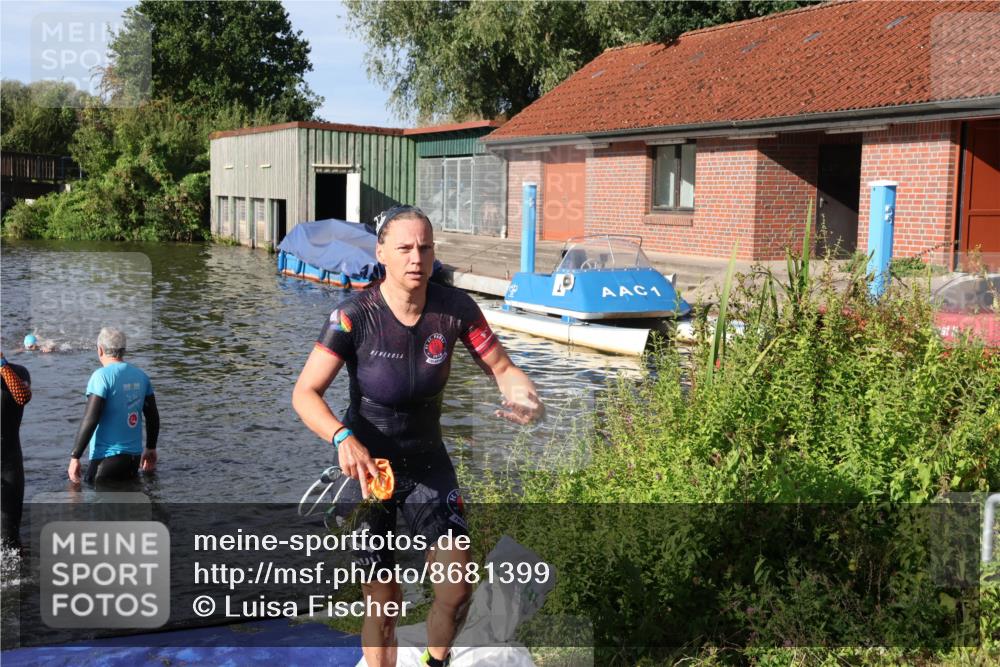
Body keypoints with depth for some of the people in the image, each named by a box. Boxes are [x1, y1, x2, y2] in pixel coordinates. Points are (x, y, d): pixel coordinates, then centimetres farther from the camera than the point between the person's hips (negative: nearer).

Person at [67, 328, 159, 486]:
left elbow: (90, 420, -19)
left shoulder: (102, 376, -14)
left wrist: (75, 457, -13)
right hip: (134, 455, 7)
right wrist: (151, 448, 24)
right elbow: (153, 416, 11)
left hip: (107, 457, -7)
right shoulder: (140, 376, 5)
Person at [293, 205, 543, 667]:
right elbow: (305, 393, -24)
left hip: (428, 463, 3)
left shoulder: (454, 308, -13)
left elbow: (501, 368, -5)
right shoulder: (355, 316, -21)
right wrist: (343, 438, -43)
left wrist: (526, 398, -27)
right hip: (368, 465, -2)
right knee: (383, 603, 3)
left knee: (457, 590, -5)